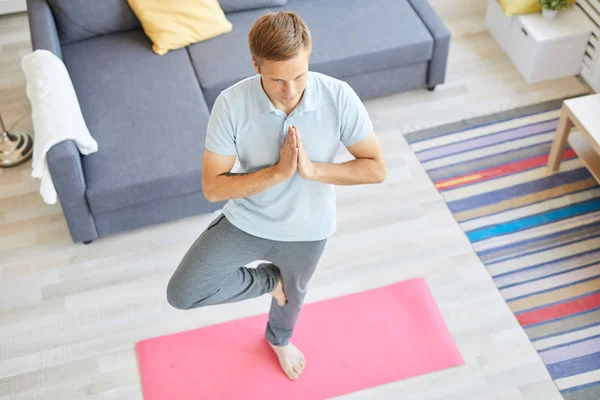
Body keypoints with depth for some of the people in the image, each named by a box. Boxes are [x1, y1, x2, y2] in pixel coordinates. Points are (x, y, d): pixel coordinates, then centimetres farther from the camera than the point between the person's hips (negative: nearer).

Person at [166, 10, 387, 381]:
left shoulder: (339, 97, -27)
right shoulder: (231, 105, -28)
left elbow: (376, 169, -18)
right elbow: (213, 187, -22)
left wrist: (313, 169, -32)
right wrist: (277, 172, -34)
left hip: (307, 230, 1)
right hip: (248, 222, -1)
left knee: (293, 293, 29)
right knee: (183, 294, -17)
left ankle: (279, 338, 69)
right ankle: (269, 278, 13)